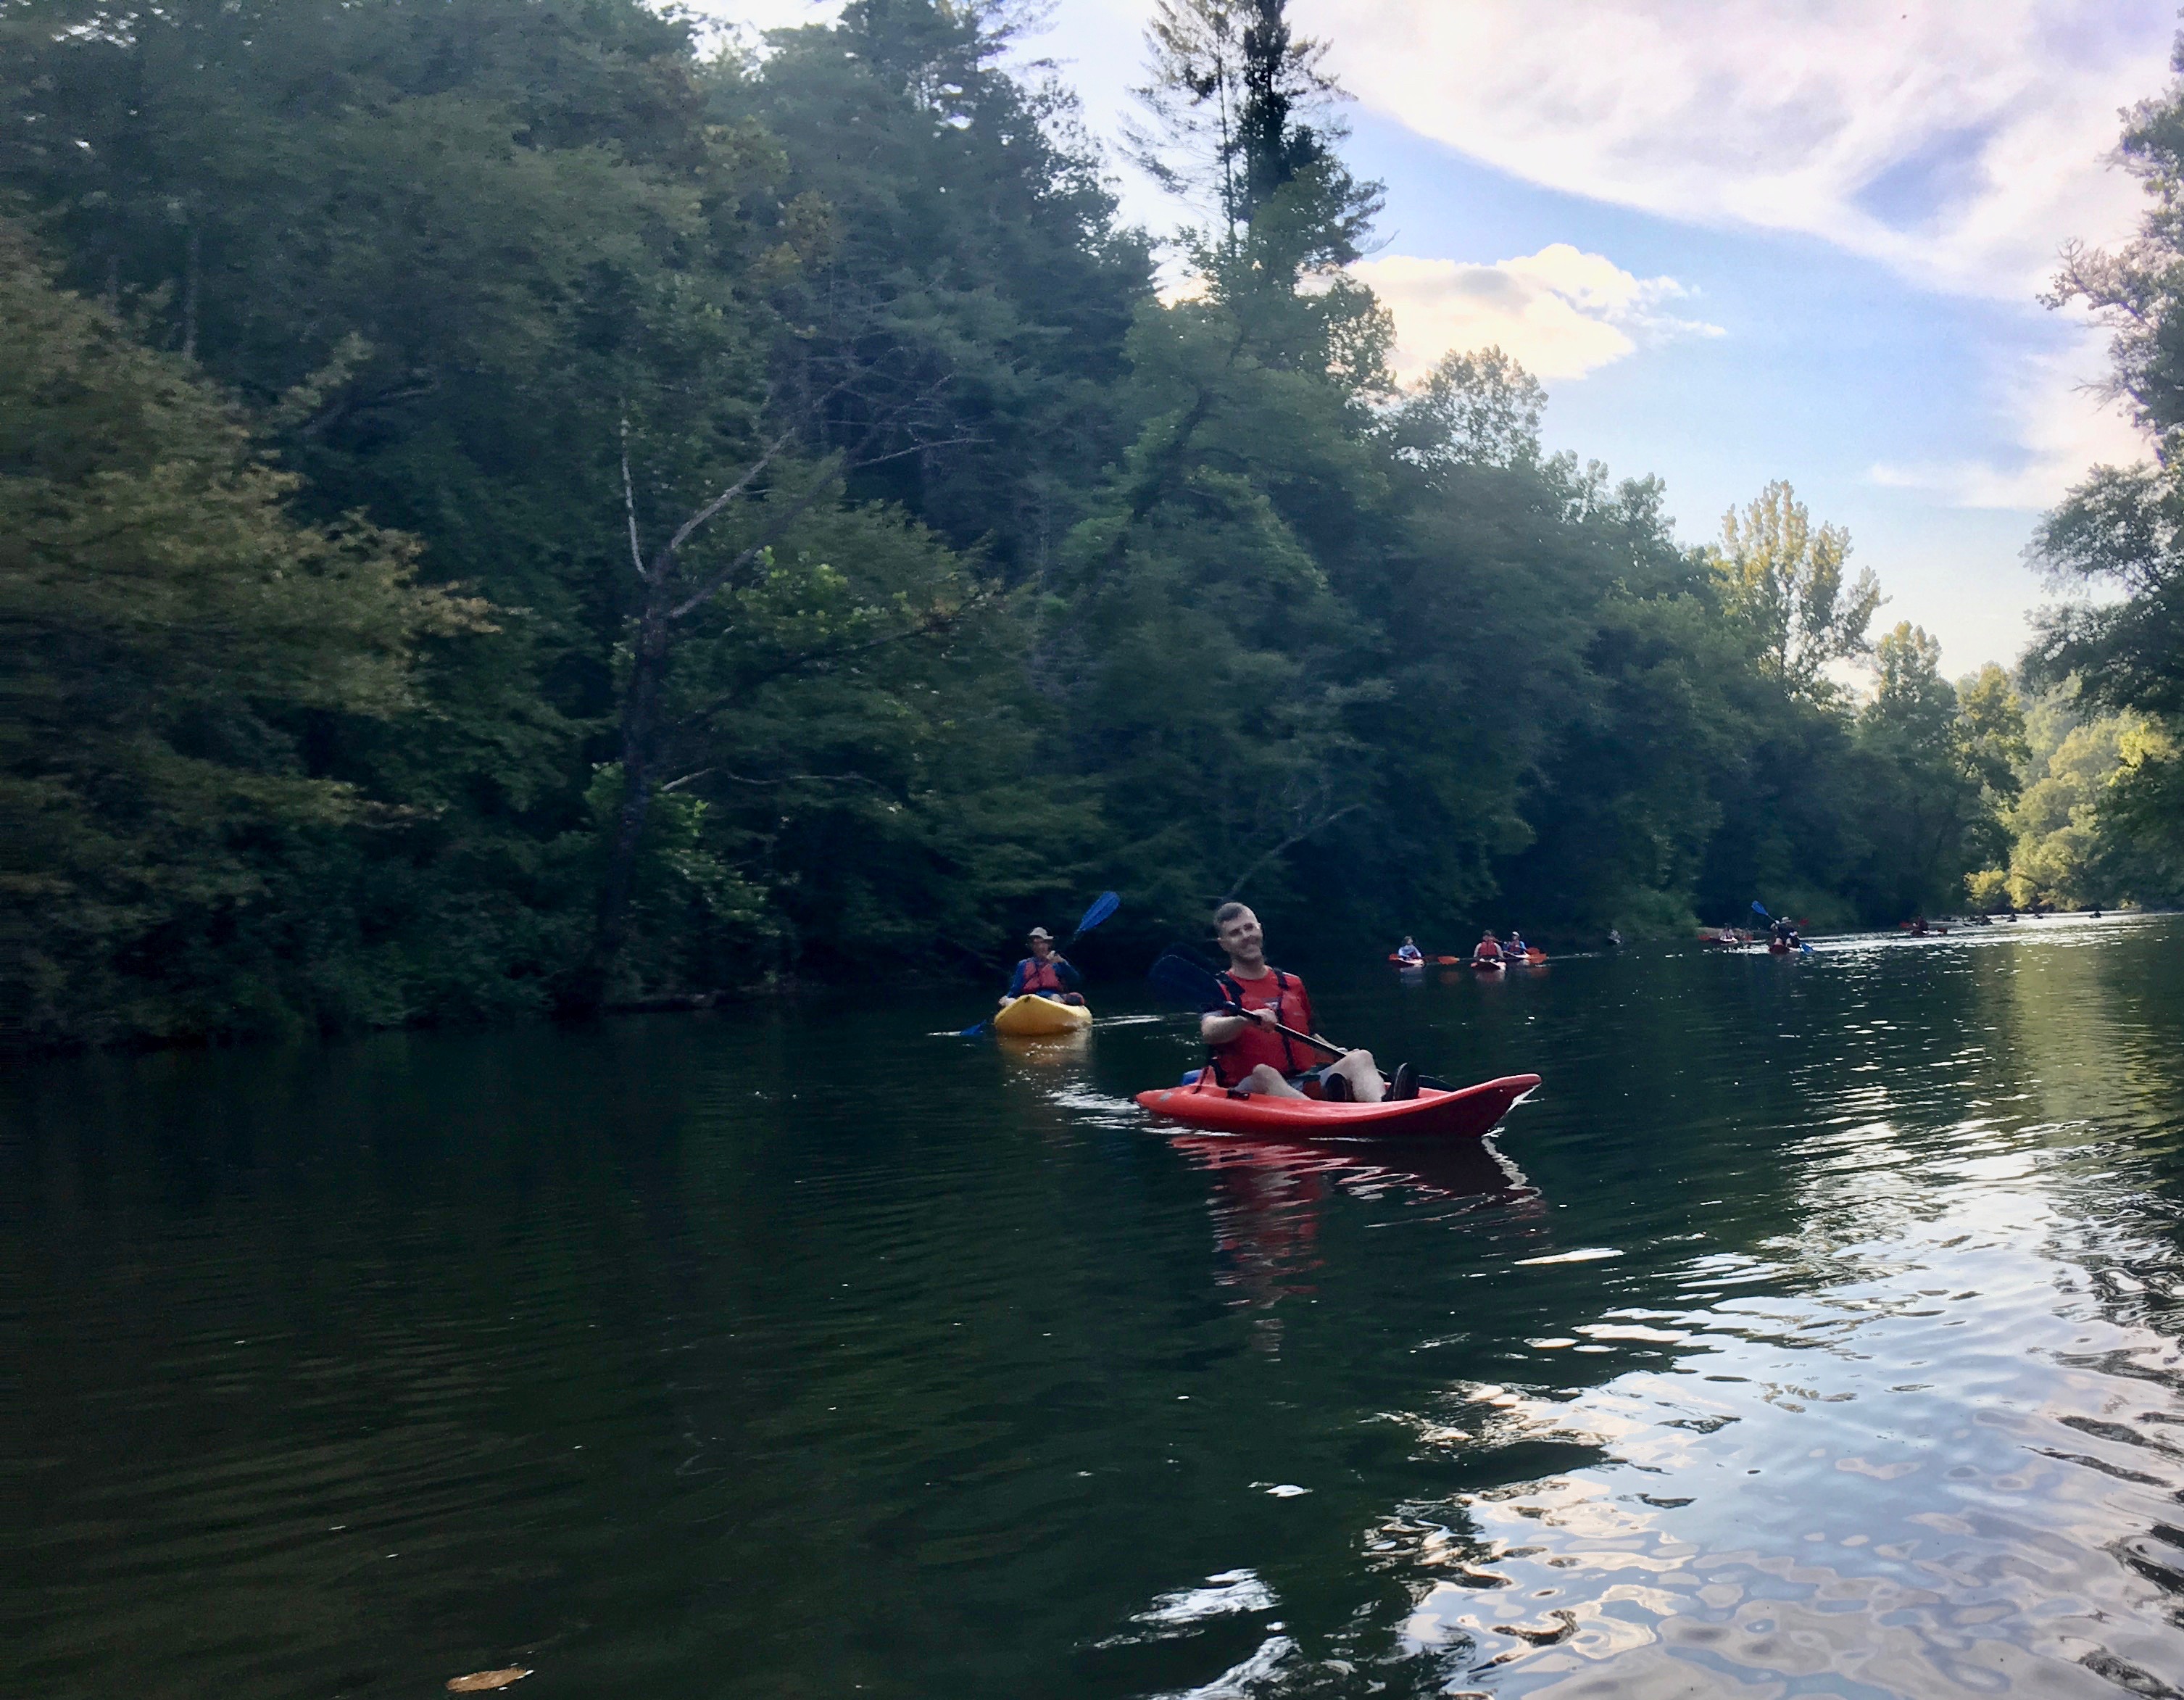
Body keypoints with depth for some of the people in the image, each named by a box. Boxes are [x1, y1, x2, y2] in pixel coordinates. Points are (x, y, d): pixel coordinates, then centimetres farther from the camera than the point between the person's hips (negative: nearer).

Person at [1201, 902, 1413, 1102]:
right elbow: (1209, 1032, -16)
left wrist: (1335, 1056, 11)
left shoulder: (1293, 984, 22)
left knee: (1360, 1058, -19)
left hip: (1304, 1085, 5)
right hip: (1248, 1090, -4)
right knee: (1263, 1073, -37)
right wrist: (1248, 1020, -35)